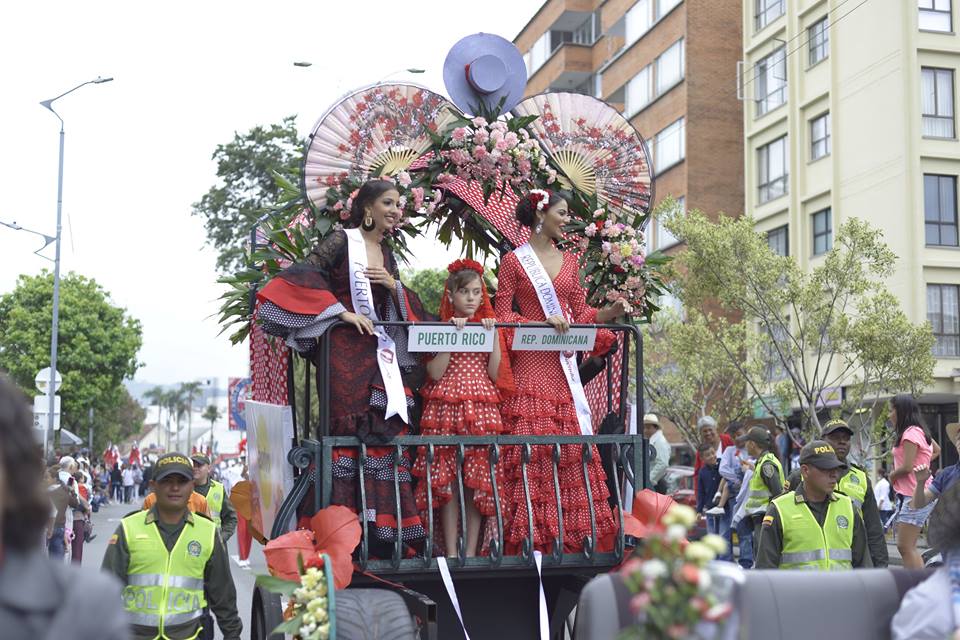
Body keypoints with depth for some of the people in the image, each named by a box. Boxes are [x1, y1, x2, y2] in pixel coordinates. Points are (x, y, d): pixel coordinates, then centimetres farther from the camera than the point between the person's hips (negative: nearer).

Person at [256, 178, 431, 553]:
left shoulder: (387, 253, 17)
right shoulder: (341, 242, -2)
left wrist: (394, 286, 1)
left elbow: (404, 307, 22)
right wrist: (342, 312, -14)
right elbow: (304, 279, -11)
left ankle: (384, 534, 4)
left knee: (388, 434, 0)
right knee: (351, 434, -9)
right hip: (346, 352, -7)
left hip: (384, 353, 7)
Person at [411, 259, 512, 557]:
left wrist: (494, 336, -5)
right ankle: (451, 552, 3)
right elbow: (435, 373, -9)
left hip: (481, 409, 2)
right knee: (447, 481, -3)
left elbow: (496, 375, 2)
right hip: (446, 408, -2)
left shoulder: (490, 327, 12)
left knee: (477, 482, 0)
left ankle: (471, 552, 6)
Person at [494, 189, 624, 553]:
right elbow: (503, 315, -3)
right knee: (532, 448, -10)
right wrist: (543, 322, -15)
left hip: (564, 365, 5)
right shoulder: (513, 261, 1)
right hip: (530, 365, -5)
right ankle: (530, 536, -6)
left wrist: (611, 312, -1)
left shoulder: (569, 261, 17)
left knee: (571, 444, 1)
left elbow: (581, 314, 15)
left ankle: (571, 532, 6)